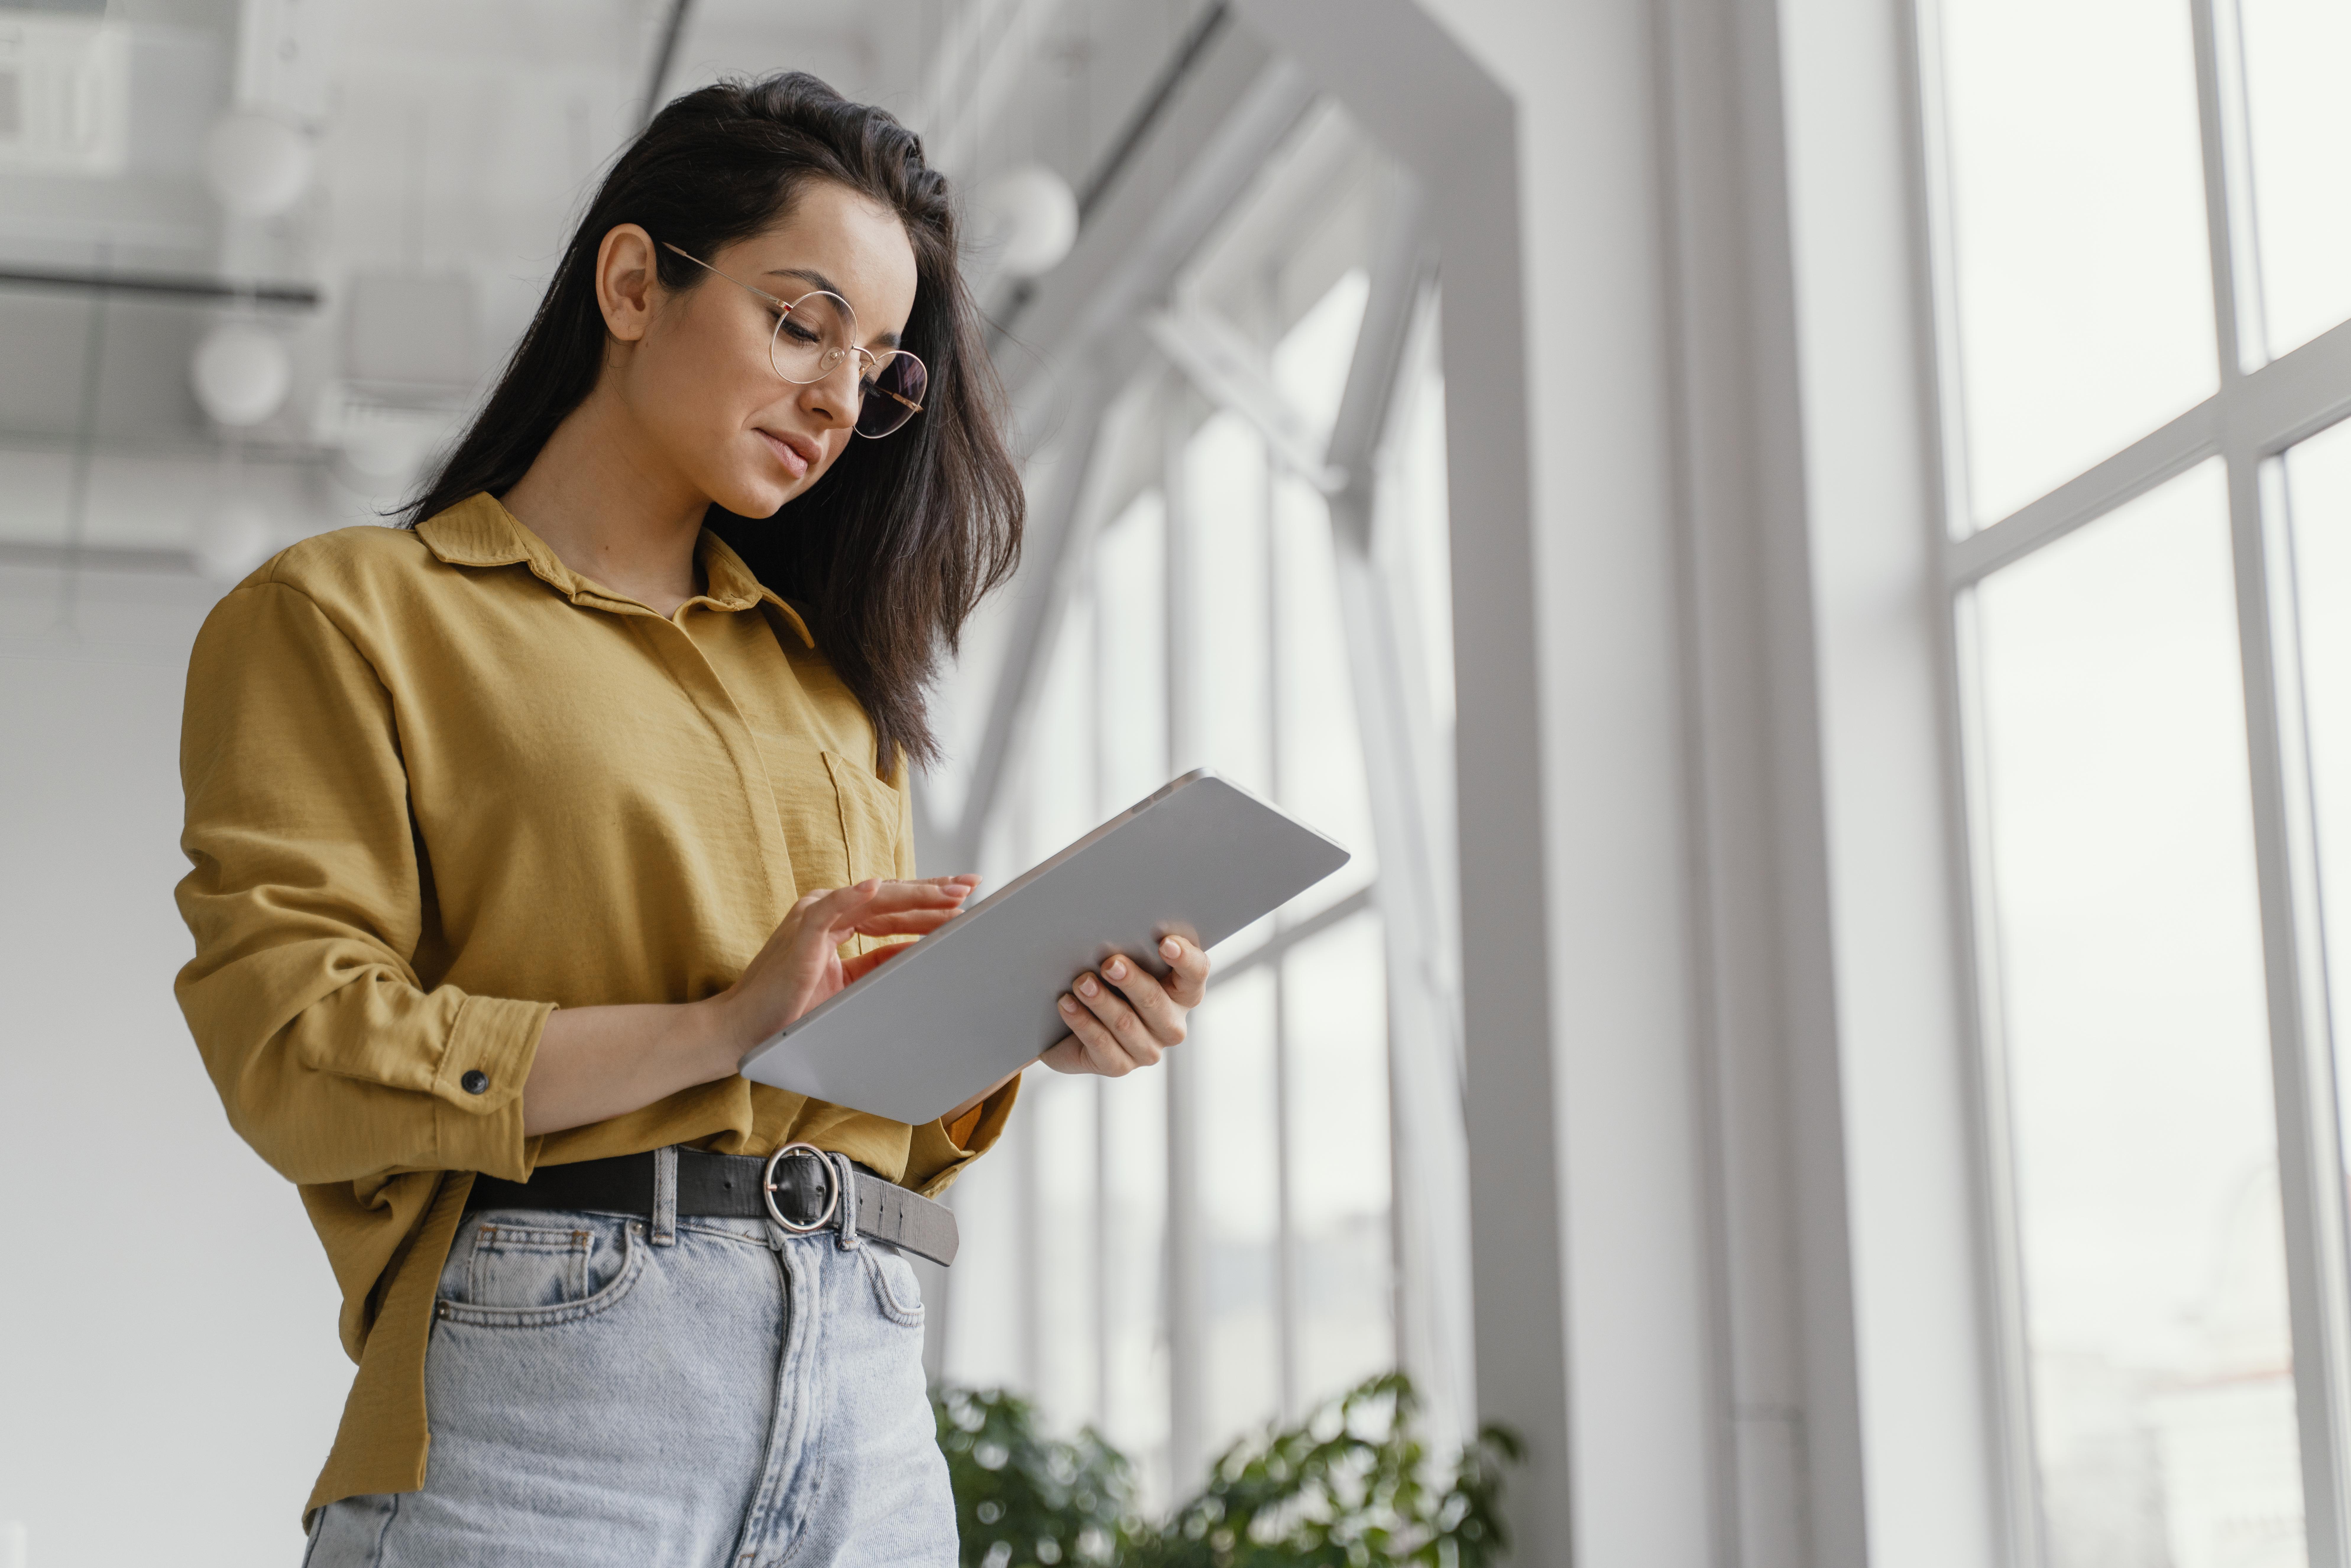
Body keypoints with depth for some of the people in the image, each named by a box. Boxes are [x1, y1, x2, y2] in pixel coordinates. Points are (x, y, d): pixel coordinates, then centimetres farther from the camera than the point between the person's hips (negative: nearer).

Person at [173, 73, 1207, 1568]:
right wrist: (720, 1024, -16)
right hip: (550, 1373, -5)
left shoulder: (827, 674, 23)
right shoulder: (347, 616, 5)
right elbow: (295, 1050, -8)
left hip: (867, 1397, 5)